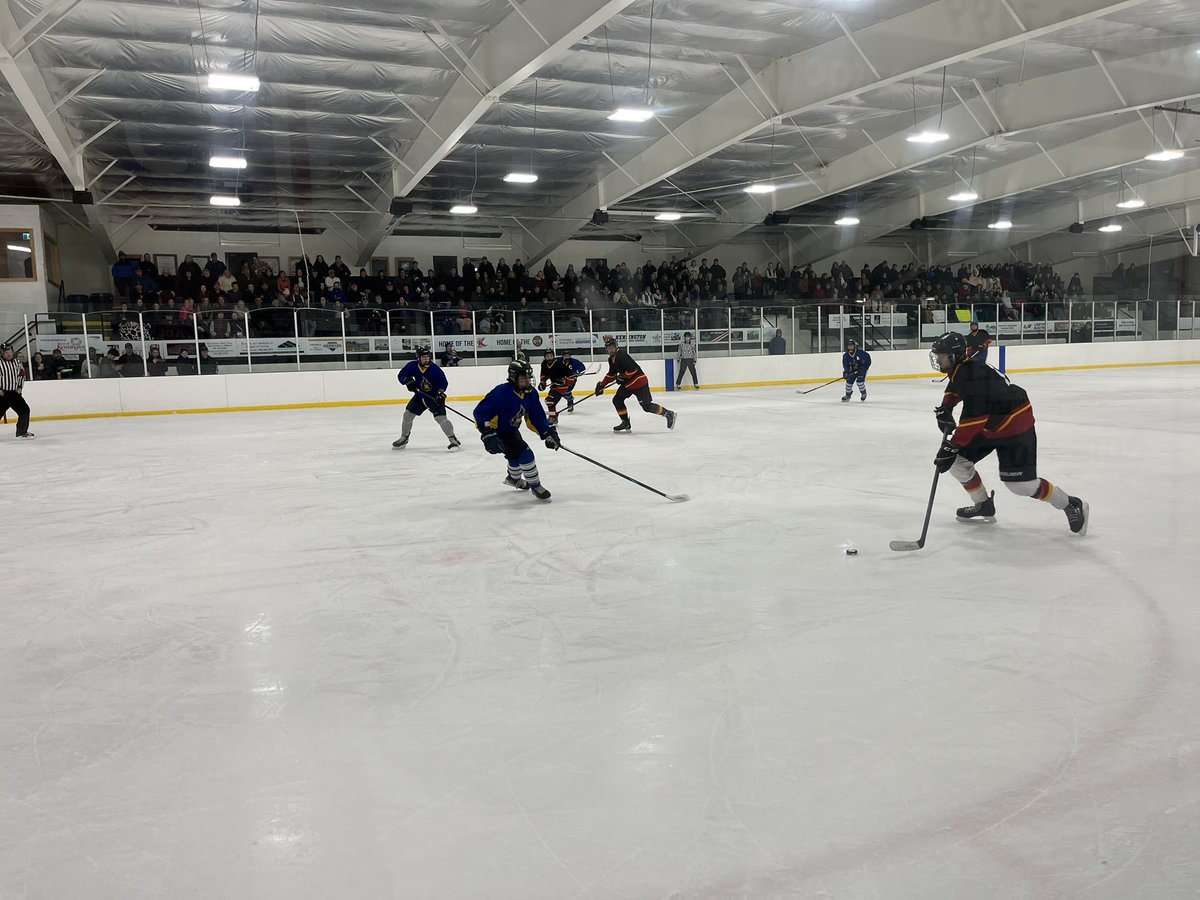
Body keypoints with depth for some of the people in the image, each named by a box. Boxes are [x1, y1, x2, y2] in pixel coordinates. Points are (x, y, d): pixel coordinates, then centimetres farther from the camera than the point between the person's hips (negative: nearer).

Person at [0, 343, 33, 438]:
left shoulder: (17, 362, 9)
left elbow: (22, 375, 20)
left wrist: (20, 387, 9)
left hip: (14, 393, 6)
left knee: (25, 410, 3)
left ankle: (22, 431, 16)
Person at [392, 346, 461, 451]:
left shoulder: (435, 369, -23)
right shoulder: (412, 366, -12)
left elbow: (443, 382, -15)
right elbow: (401, 375, 0)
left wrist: (440, 394, -29)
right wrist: (408, 381, -20)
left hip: (434, 396, -5)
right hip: (420, 395, 5)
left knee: (440, 417, -19)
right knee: (408, 414, 5)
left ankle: (453, 440, -11)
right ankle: (404, 438, 26)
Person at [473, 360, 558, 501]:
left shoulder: (531, 393, -9)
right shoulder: (502, 392, -32)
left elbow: (537, 417, -2)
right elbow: (480, 412, -31)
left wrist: (549, 433, -13)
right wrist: (488, 435, -38)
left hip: (511, 429, 9)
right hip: (496, 430, -9)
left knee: (516, 454, 29)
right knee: (523, 453, -18)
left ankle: (514, 479, 59)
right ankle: (535, 486, -2)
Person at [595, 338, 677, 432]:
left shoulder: (621, 356, -21)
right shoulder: (611, 359, 10)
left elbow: (633, 369, -27)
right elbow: (611, 374, 22)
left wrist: (622, 377, -15)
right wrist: (602, 384, 17)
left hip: (639, 381, -10)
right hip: (627, 383, 10)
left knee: (647, 406, -12)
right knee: (617, 400, 7)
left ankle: (669, 414, -1)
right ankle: (626, 423, 14)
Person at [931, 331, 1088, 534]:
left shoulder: (973, 374, -29)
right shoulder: (959, 368, 0)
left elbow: (973, 418, -34)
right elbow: (955, 388, 24)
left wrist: (952, 445, -33)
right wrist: (945, 408, 5)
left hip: (1014, 424, -10)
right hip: (988, 425, 10)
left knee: (1020, 483, -12)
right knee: (957, 461, 3)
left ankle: (1071, 506, 8)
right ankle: (984, 506, 20)